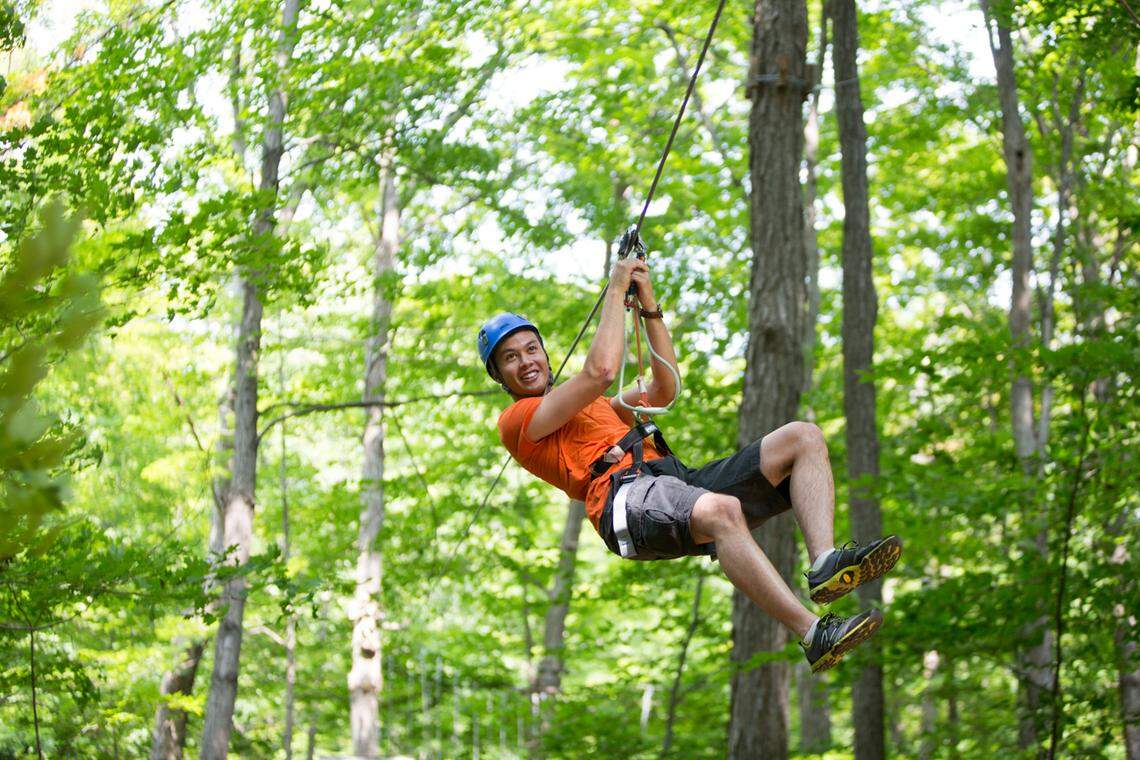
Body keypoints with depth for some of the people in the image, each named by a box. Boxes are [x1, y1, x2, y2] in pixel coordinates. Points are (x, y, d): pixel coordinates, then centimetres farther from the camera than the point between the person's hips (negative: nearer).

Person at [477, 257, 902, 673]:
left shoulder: (592, 407, 39)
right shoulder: (517, 420, 10)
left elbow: (663, 390, 32)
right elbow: (601, 371, -2)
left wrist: (648, 306, 26)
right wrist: (616, 290, 8)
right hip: (626, 498, -9)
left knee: (803, 438, -5)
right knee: (720, 510, -41)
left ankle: (824, 563, -30)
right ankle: (813, 635, -47)